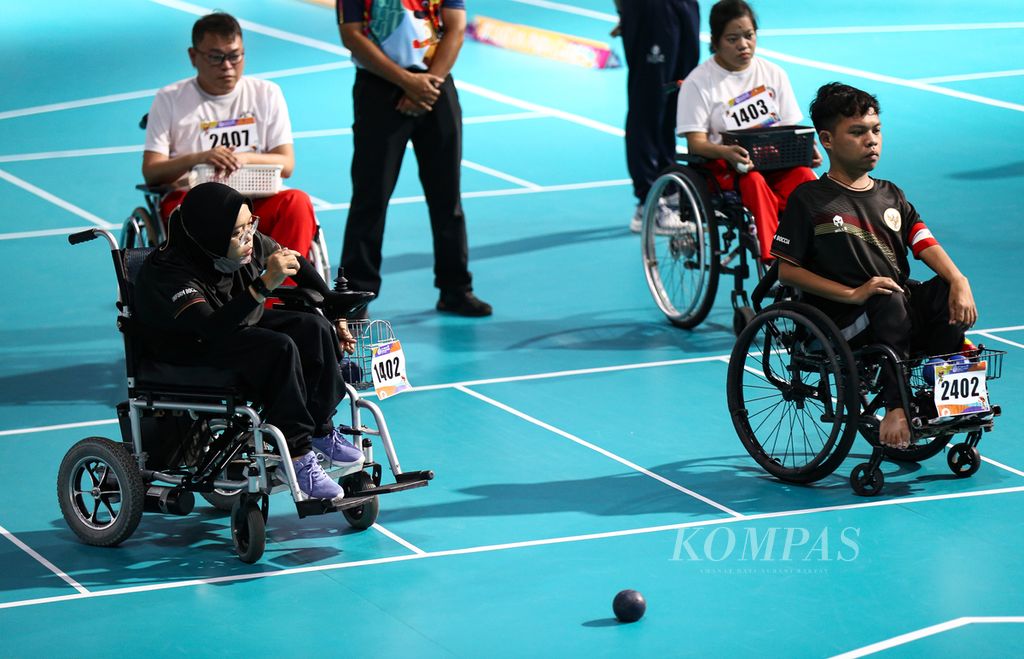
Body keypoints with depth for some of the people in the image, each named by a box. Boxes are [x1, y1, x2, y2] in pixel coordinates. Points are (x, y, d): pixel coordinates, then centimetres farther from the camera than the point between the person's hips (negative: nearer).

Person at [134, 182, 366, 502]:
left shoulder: (251, 244, -13)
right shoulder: (167, 272, -32)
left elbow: (298, 264, 7)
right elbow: (212, 327, -45)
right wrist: (264, 285, -51)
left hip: (240, 325, 7)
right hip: (186, 348, -7)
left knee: (313, 328, -14)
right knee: (278, 347, -30)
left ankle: (320, 429, -2)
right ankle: (296, 453, -23)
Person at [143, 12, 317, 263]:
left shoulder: (267, 94, 14)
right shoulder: (169, 100, 9)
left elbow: (286, 164, 6)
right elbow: (151, 172, -1)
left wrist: (244, 158, -15)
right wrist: (197, 158, -20)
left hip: (255, 199, 2)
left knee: (297, 202, -30)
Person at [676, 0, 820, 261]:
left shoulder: (773, 74, 14)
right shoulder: (698, 82, 1)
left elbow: (790, 129, 13)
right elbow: (695, 142, -7)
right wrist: (726, 152, -30)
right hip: (722, 166, -3)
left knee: (804, 176, -31)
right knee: (754, 181, -39)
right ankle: (772, 258, -45)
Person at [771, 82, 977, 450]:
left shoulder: (890, 196, 17)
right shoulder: (810, 199, 1)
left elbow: (926, 246, 4)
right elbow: (786, 270, -5)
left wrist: (958, 281, -18)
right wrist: (852, 294, -16)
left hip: (905, 310, 5)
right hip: (840, 322, -5)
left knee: (950, 294, -24)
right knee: (889, 300, -36)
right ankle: (895, 405, -33)